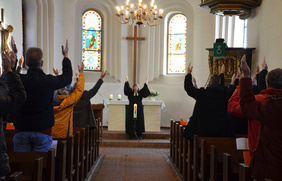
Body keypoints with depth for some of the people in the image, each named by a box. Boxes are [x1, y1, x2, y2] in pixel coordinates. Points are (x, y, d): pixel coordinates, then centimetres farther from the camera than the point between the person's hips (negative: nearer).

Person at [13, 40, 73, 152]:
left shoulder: (19, 80, -9)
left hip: (21, 131, 2)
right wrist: (66, 56, 21)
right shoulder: (49, 81, -13)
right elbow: (67, 77, 8)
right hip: (43, 131, -2)